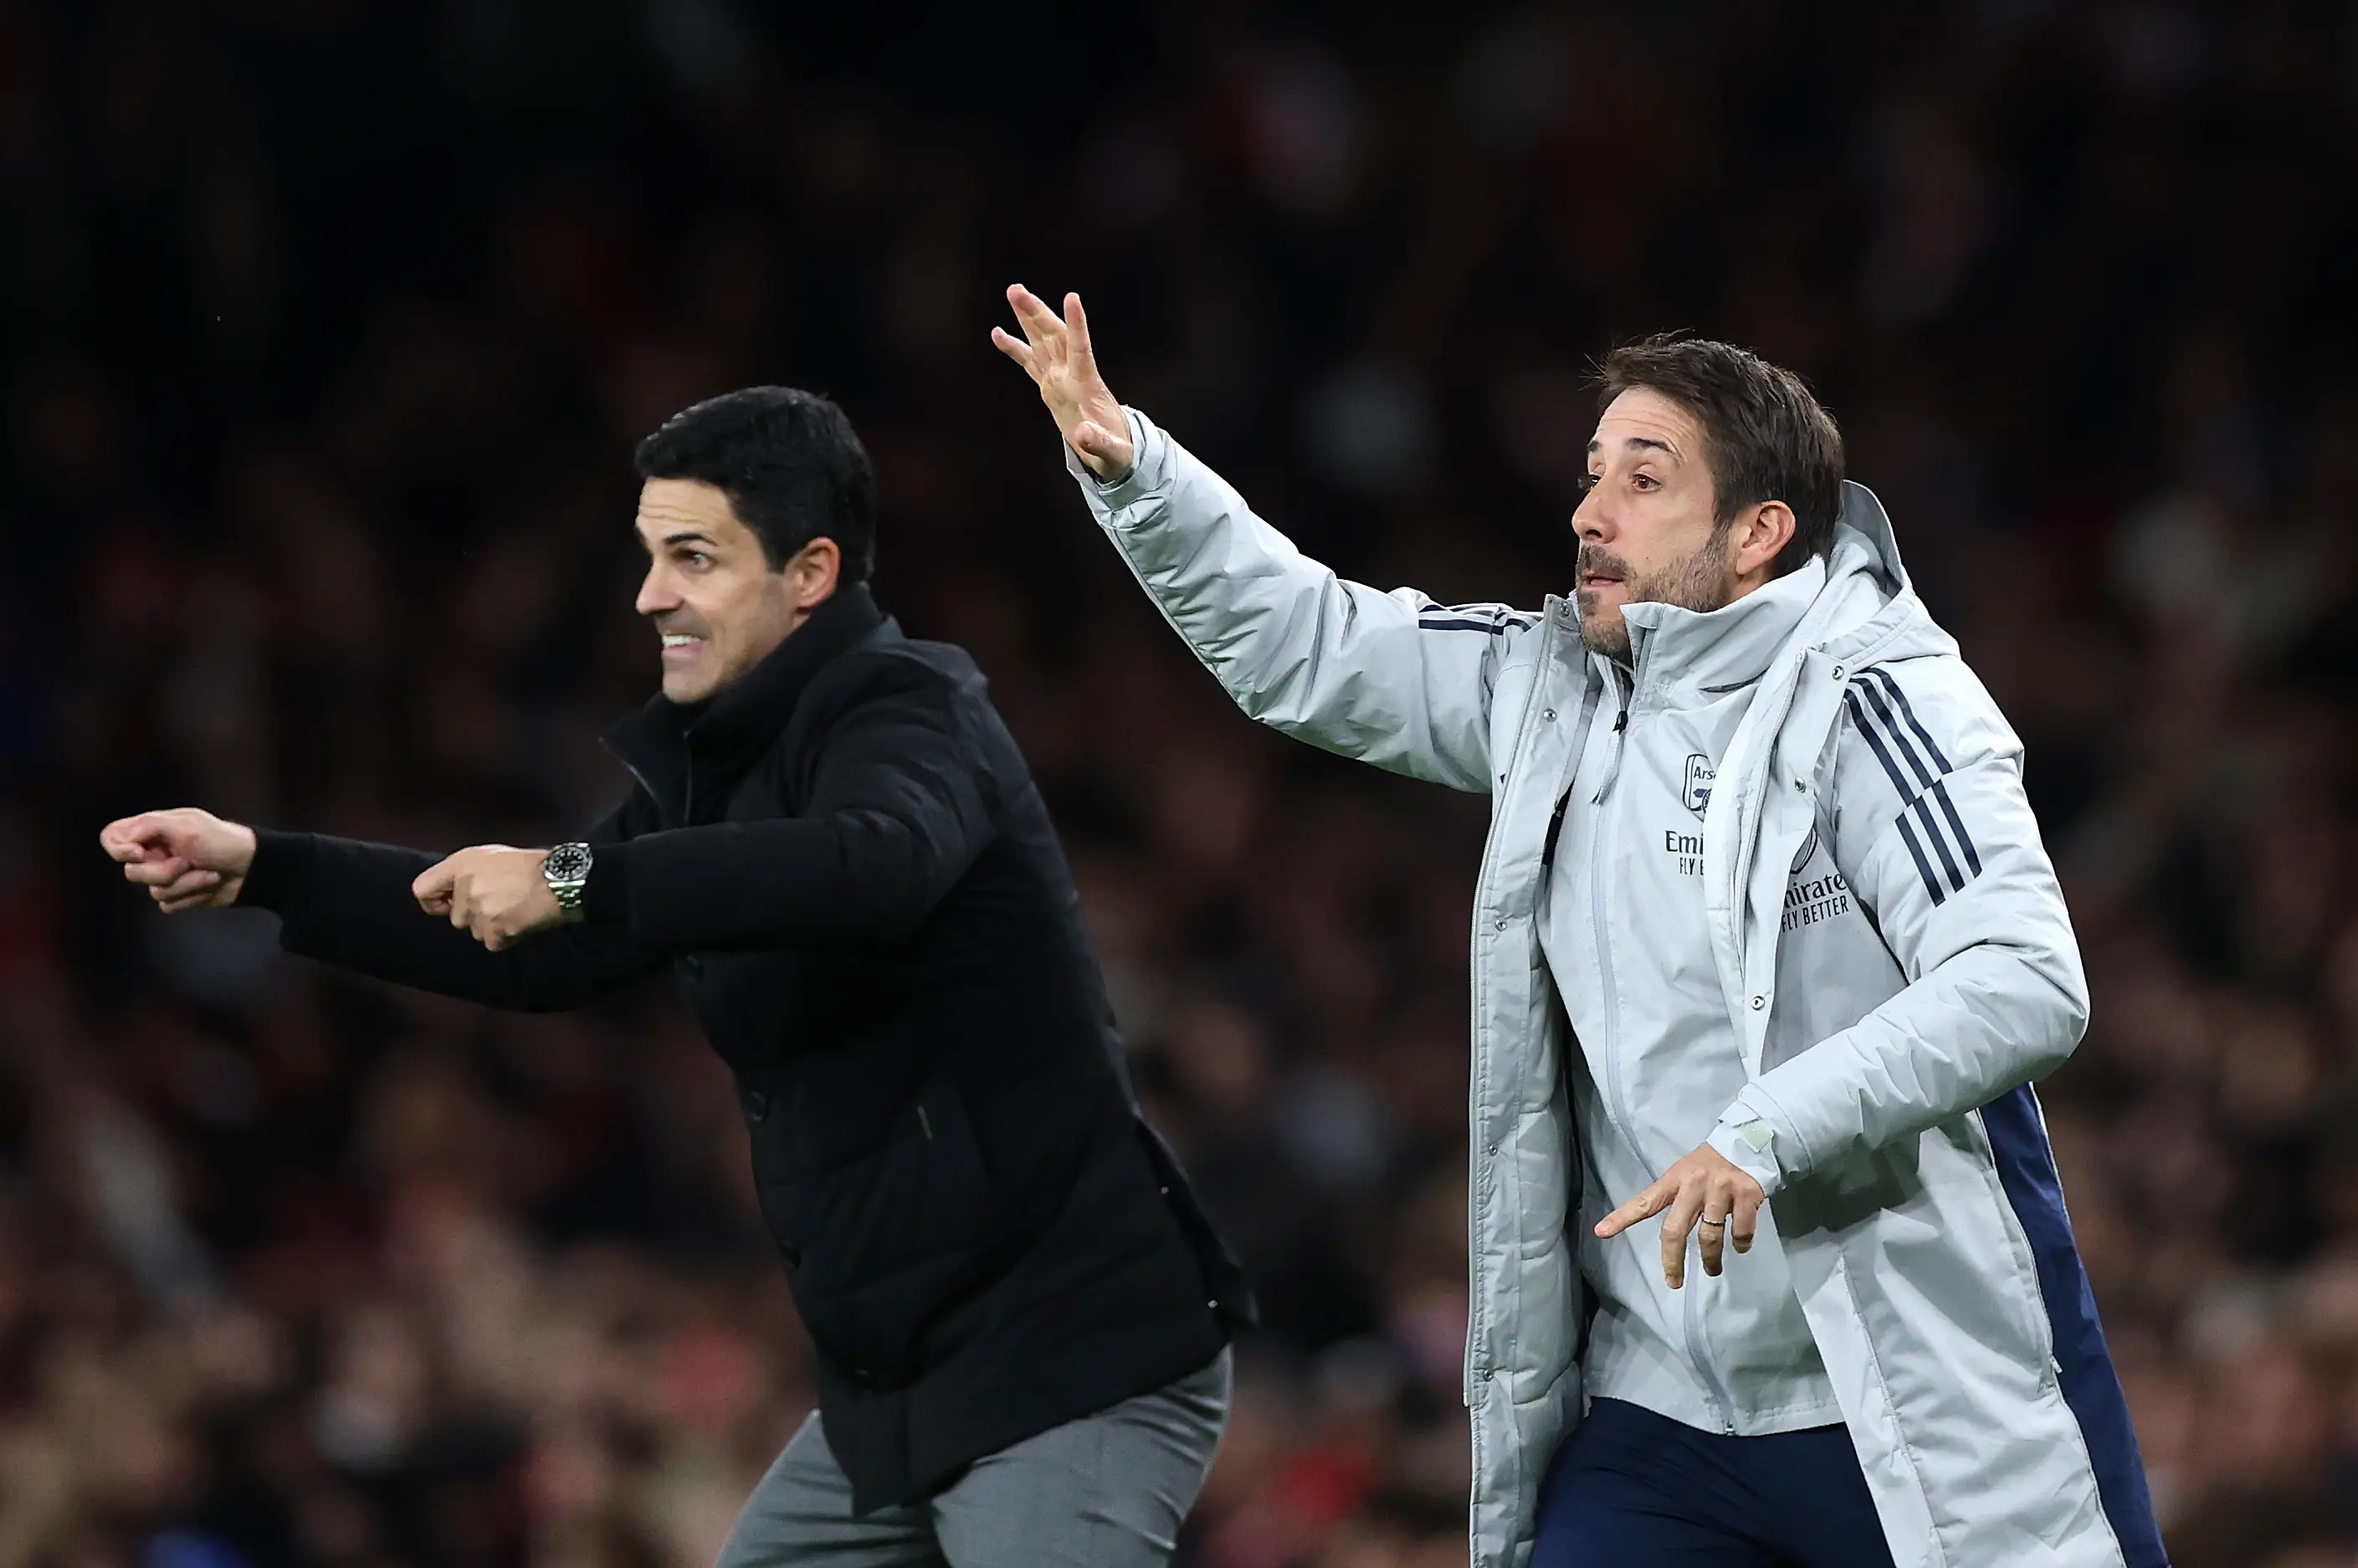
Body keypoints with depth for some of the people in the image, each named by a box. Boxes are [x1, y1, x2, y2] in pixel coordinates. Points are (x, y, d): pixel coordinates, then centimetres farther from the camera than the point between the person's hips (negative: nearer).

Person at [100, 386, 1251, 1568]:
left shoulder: (905, 710, -15)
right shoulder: (720, 755, 13)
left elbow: (878, 866, -37)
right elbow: (545, 953, 20)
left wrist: (574, 878, -38)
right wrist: (258, 870, 14)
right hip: (900, 1384, 10)